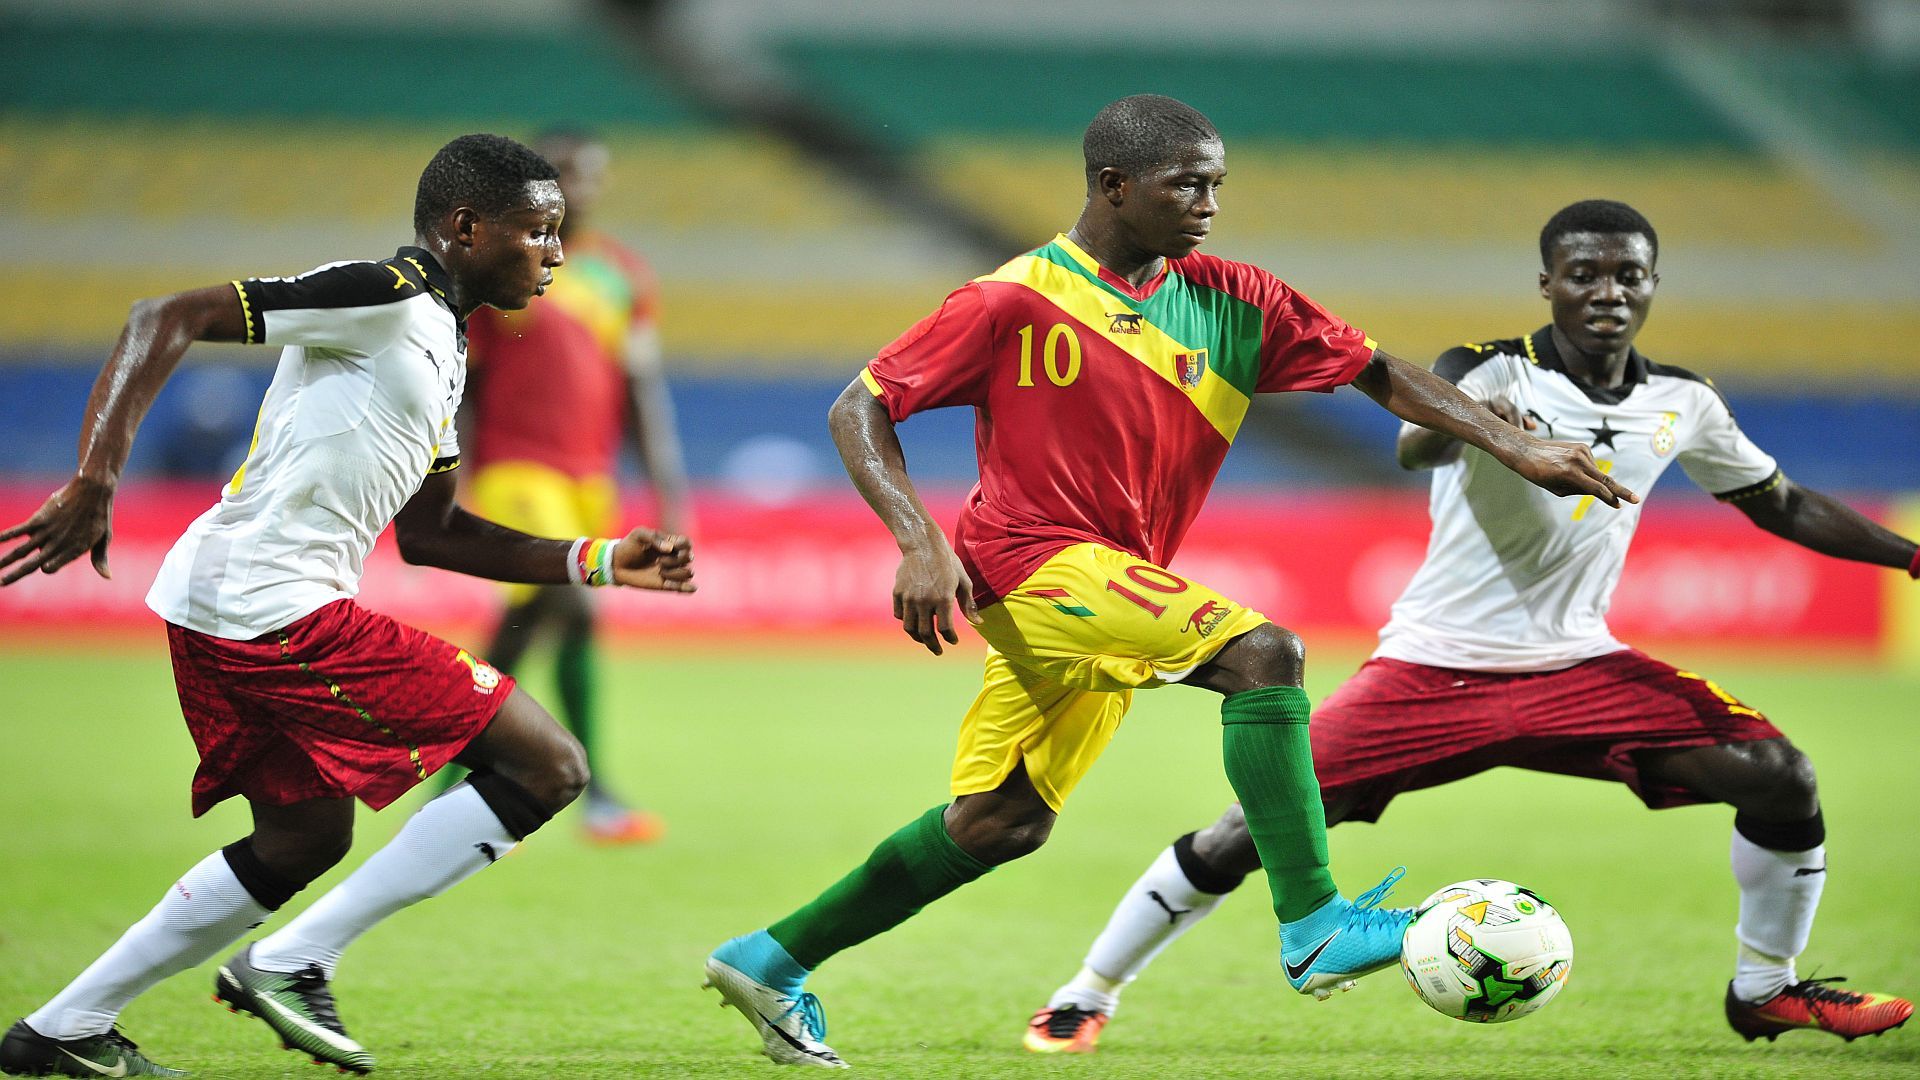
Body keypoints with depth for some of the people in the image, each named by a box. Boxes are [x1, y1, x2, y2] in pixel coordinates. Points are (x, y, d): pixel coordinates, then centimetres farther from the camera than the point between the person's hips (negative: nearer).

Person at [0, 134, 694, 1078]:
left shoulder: (439, 344, 20)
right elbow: (166, 319, -17)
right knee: (545, 766, -6)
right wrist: (95, 480, -25)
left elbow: (429, 533, 26)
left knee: (305, 837, 25)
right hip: (278, 610, -10)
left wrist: (597, 563, 21)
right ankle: (291, 964, -3)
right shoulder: (387, 296, -12)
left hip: (220, 611, 10)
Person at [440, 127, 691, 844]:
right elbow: (457, 387, -1)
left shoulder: (622, 275, 11)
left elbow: (643, 390, 11)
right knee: (573, 607, -19)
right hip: (514, 469, -5)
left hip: (590, 476, 5)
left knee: (522, 626, 10)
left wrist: (668, 490, 4)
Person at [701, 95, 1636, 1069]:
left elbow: (1377, 373, 6)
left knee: (1002, 824, 11)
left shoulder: (1230, 303, 5)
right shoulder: (1017, 302, -9)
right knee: (1263, 654, -24)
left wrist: (1517, 450, -3)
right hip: (1035, 557, -7)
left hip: (1115, 581, 7)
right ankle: (1313, 932, -26)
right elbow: (858, 411, -7)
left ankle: (772, 961, 23)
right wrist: (920, 541, -20)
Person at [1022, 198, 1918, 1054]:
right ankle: (1085, 1000, 4)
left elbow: (1786, 507, 17)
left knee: (1781, 776, -13)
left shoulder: (1681, 404, 3)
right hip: (1433, 666, -4)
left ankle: (1765, 991, 9)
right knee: (1254, 827, -13)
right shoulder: (1493, 371, -11)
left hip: (1576, 665, 4)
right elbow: (1415, 447, -33)